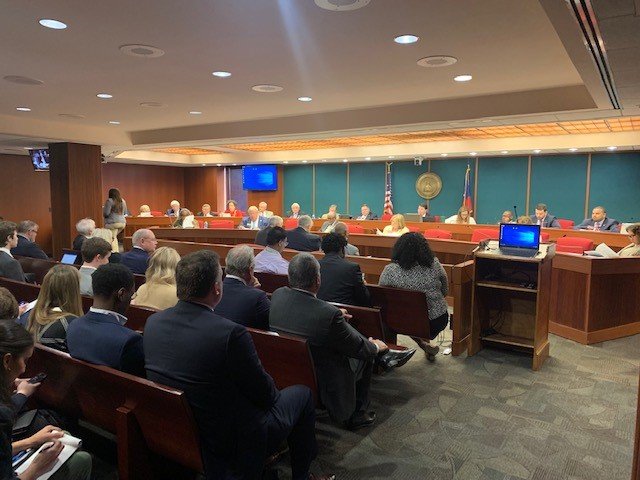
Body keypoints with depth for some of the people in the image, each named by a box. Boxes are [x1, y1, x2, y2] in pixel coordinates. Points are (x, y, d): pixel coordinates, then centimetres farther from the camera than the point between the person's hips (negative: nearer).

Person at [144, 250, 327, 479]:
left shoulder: (153, 322, -10)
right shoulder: (230, 333, -31)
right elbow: (265, 395, -18)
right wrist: (272, 394, 5)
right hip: (235, 444, -6)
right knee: (302, 393, 16)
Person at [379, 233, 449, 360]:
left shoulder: (389, 270, -15)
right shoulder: (434, 265, -11)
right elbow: (445, 291, 4)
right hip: (438, 320, 1)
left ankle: (423, 344, 28)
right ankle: (426, 346, 41)